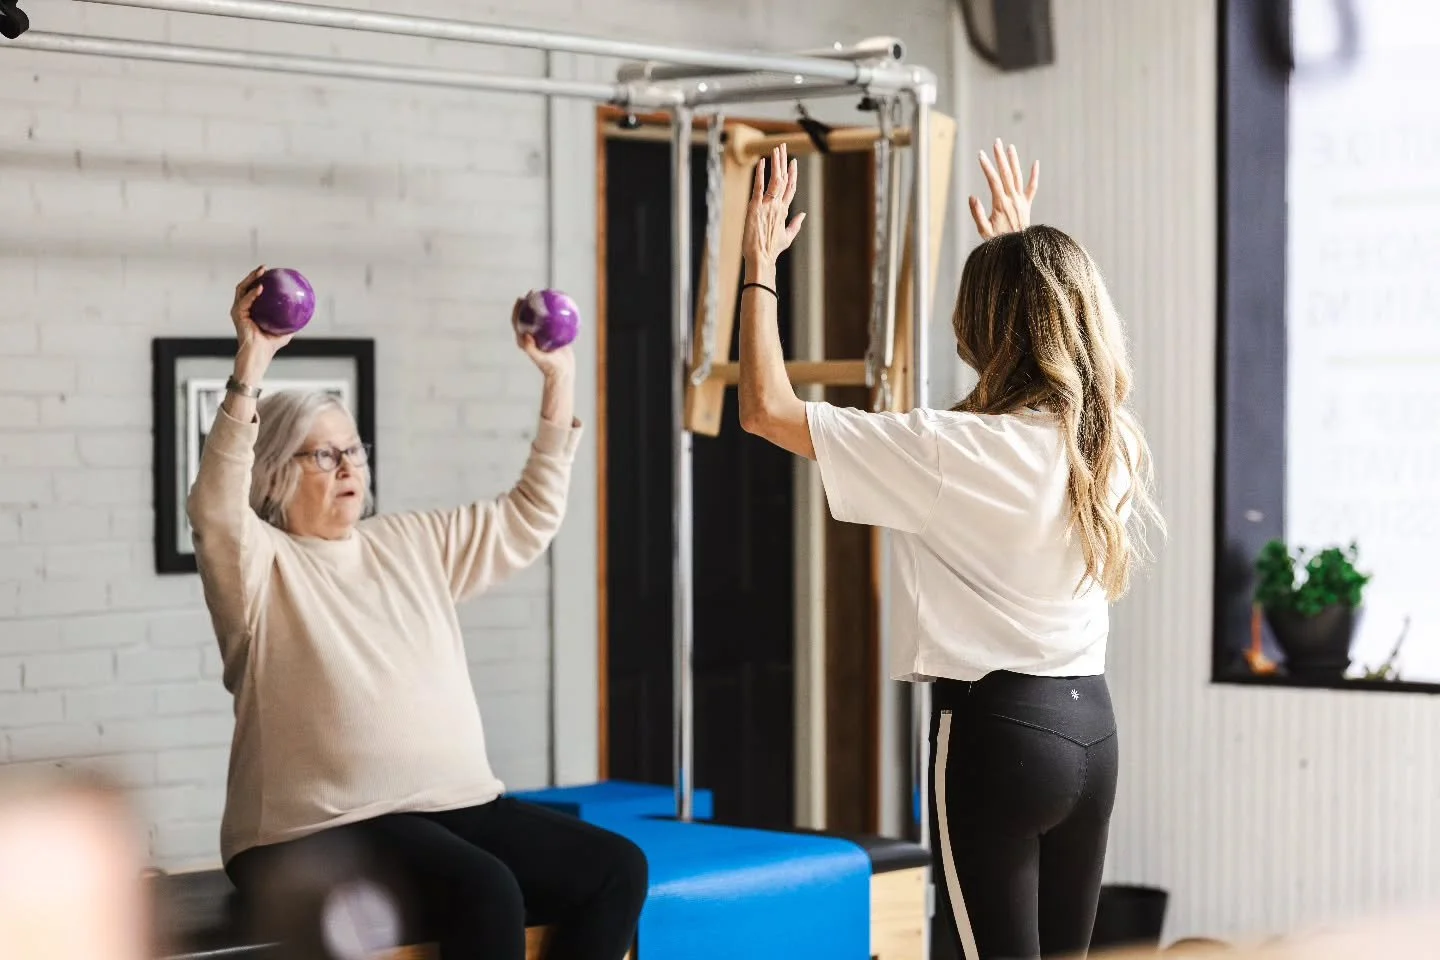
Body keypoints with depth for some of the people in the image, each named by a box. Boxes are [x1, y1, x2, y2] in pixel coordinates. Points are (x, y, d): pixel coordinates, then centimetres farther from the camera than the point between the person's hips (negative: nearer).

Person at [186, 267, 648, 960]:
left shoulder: (413, 546, 17)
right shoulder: (263, 566, -2)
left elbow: (530, 517, 20)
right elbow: (217, 511, -23)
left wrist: (559, 379, 11)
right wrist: (251, 365, -33)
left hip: (458, 804, 7)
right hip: (319, 830, -7)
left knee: (615, 869, -11)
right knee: (485, 890, -32)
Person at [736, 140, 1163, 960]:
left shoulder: (964, 452, -17)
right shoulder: (1108, 437, 4)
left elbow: (767, 410, -15)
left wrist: (760, 267, -6)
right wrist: (1021, 247, 36)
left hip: (997, 728, -7)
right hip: (1089, 724, 7)